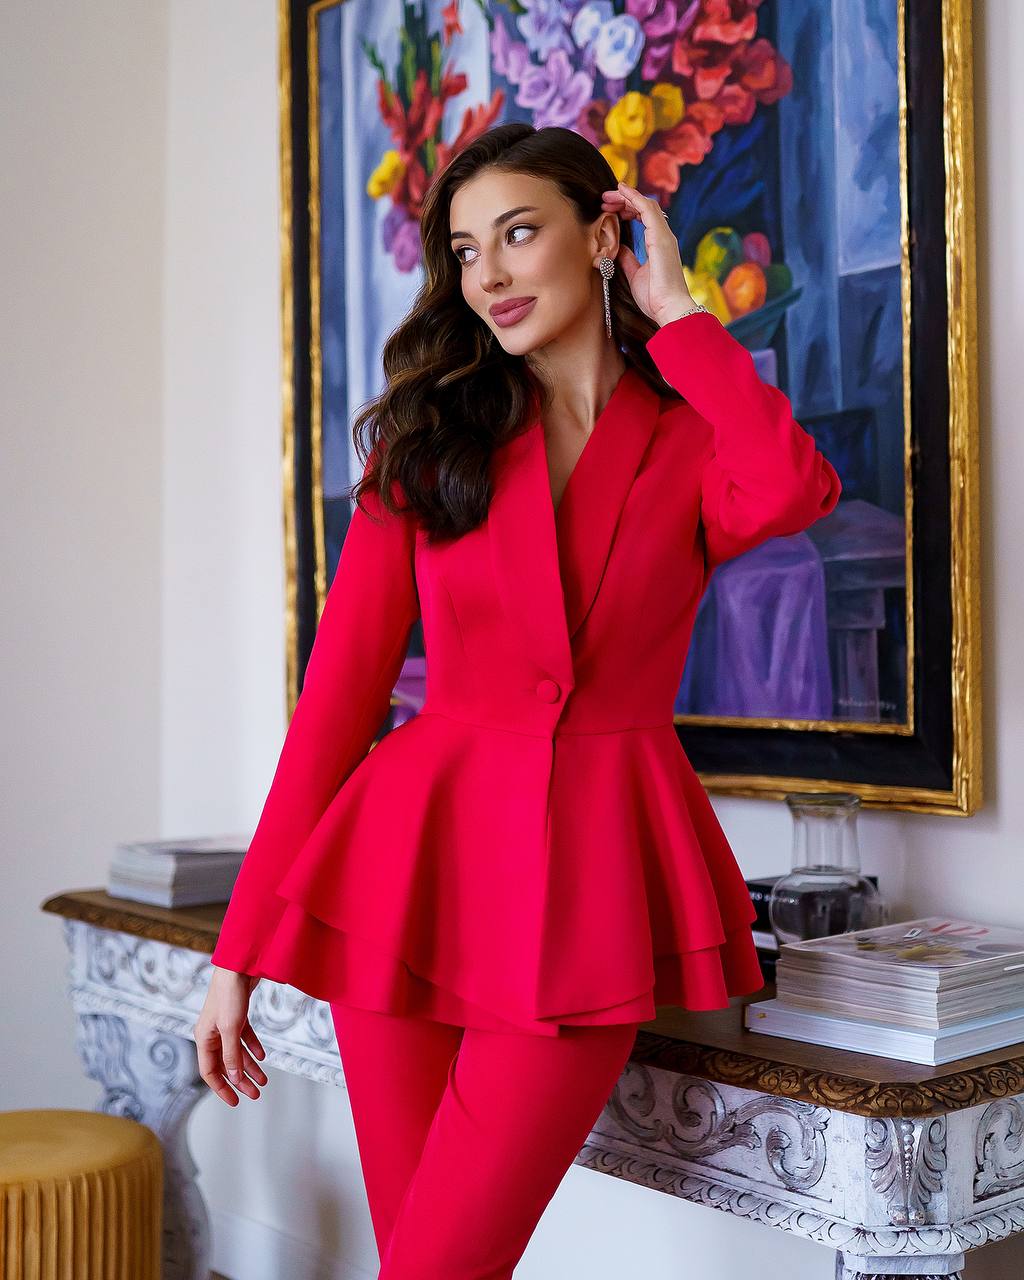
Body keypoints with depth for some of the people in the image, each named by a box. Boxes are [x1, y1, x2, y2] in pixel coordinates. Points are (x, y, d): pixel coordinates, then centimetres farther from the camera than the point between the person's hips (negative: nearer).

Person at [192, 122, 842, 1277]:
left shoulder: (693, 439, 4)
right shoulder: (428, 440, 7)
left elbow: (794, 493, -22)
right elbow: (339, 688, 2)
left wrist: (676, 312, -6)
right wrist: (241, 949, 0)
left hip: (590, 877, -2)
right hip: (414, 862, 2)